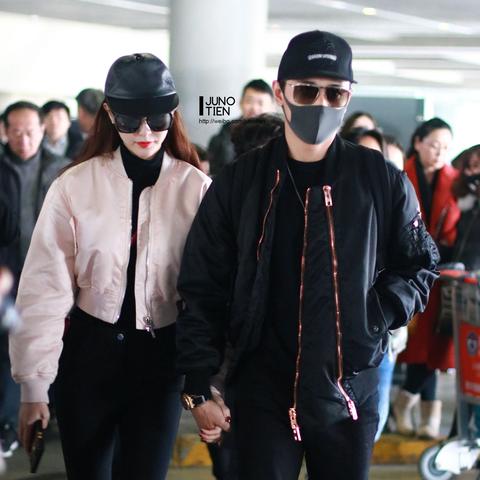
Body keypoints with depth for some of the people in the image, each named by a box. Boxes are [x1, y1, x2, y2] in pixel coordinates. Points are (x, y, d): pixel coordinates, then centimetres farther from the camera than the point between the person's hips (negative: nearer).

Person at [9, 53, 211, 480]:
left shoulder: (196, 188, -5)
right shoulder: (75, 185, -6)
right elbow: (45, 288, -6)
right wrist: (34, 385, -7)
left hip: (161, 357, 0)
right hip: (89, 352, 1)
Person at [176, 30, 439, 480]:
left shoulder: (381, 181, 0)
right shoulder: (238, 183, -1)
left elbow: (419, 262, 11)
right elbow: (202, 288, 1)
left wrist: (379, 314, -7)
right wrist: (198, 387, -3)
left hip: (350, 394, 1)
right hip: (262, 394, -1)